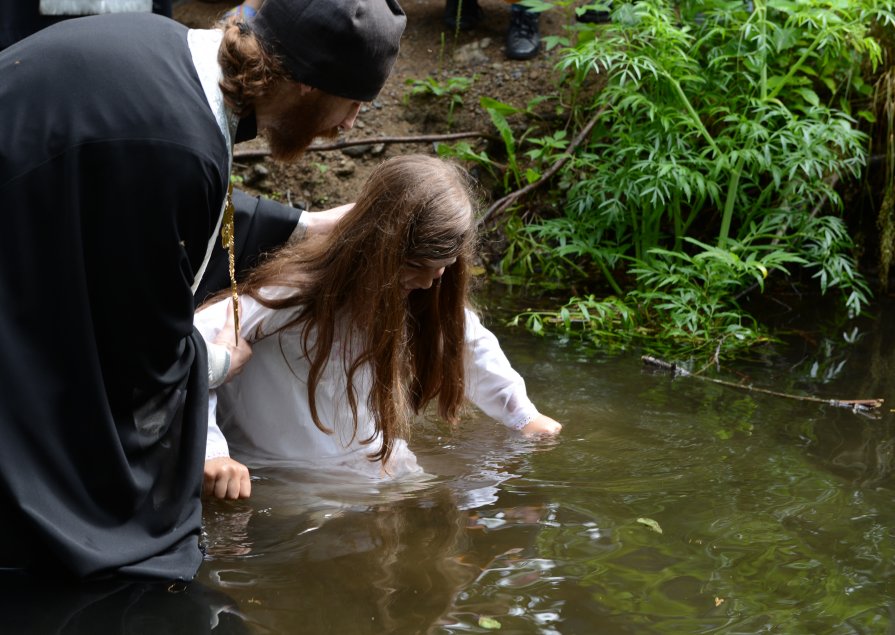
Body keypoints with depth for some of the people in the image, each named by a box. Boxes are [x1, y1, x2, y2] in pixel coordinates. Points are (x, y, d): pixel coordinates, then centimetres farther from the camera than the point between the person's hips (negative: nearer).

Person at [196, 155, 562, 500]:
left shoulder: (421, 301, -3)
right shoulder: (294, 295, -23)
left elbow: (468, 342, 18)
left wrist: (522, 415, 18)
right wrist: (210, 450, -37)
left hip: (381, 476, 5)